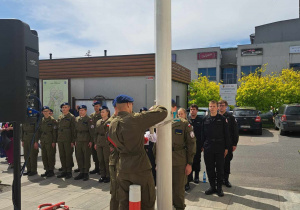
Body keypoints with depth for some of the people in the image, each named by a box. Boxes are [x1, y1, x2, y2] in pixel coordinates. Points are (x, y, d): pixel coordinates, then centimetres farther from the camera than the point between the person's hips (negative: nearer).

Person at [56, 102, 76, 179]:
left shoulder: (71, 117, -2)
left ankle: (69, 172, 7)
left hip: (68, 140, -6)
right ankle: (64, 171, 18)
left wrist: (72, 141, -11)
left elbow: (73, 129, -6)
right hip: (60, 139, 6)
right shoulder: (59, 117, 15)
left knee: (68, 155, -1)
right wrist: (57, 139, 11)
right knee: (62, 156, 9)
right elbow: (58, 128, 18)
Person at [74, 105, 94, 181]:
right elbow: (75, 130, 16)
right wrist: (75, 140, 11)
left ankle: (86, 173, 9)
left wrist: (91, 141, -12)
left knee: (86, 157, 0)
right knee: (79, 157, 9)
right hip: (78, 141, 6)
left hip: (86, 141, -6)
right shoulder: (76, 119, 13)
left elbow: (91, 131, -8)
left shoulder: (89, 119, -4)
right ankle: (81, 172, 20)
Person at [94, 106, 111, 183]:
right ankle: (102, 175, 20)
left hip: (106, 143, -6)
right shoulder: (98, 122, 15)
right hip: (99, 143, 6)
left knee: (107, 160, 0)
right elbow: (96, 133, 17)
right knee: (100, 160, 9)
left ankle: (108, 176, 11)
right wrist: (95, 143, 12)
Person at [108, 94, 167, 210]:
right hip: (140, 167, -6)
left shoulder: (112, 124, 3)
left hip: (122, 169, 6)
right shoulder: (136, 119, -17)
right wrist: (154, 108, 9)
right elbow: (163, 112, -14)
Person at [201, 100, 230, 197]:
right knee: (209, 168, 7)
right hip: (208, 147, 3)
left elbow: (226, 134, 1)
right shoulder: (205, 119, 8)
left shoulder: (222, 119, 1)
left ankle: (219, 188, 15)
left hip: (219, 147, -2)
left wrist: (226, 148, -2)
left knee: (220, 168, 4)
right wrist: (202, 146, 6)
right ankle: (212, 186, 20)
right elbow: (202, 133, 11)